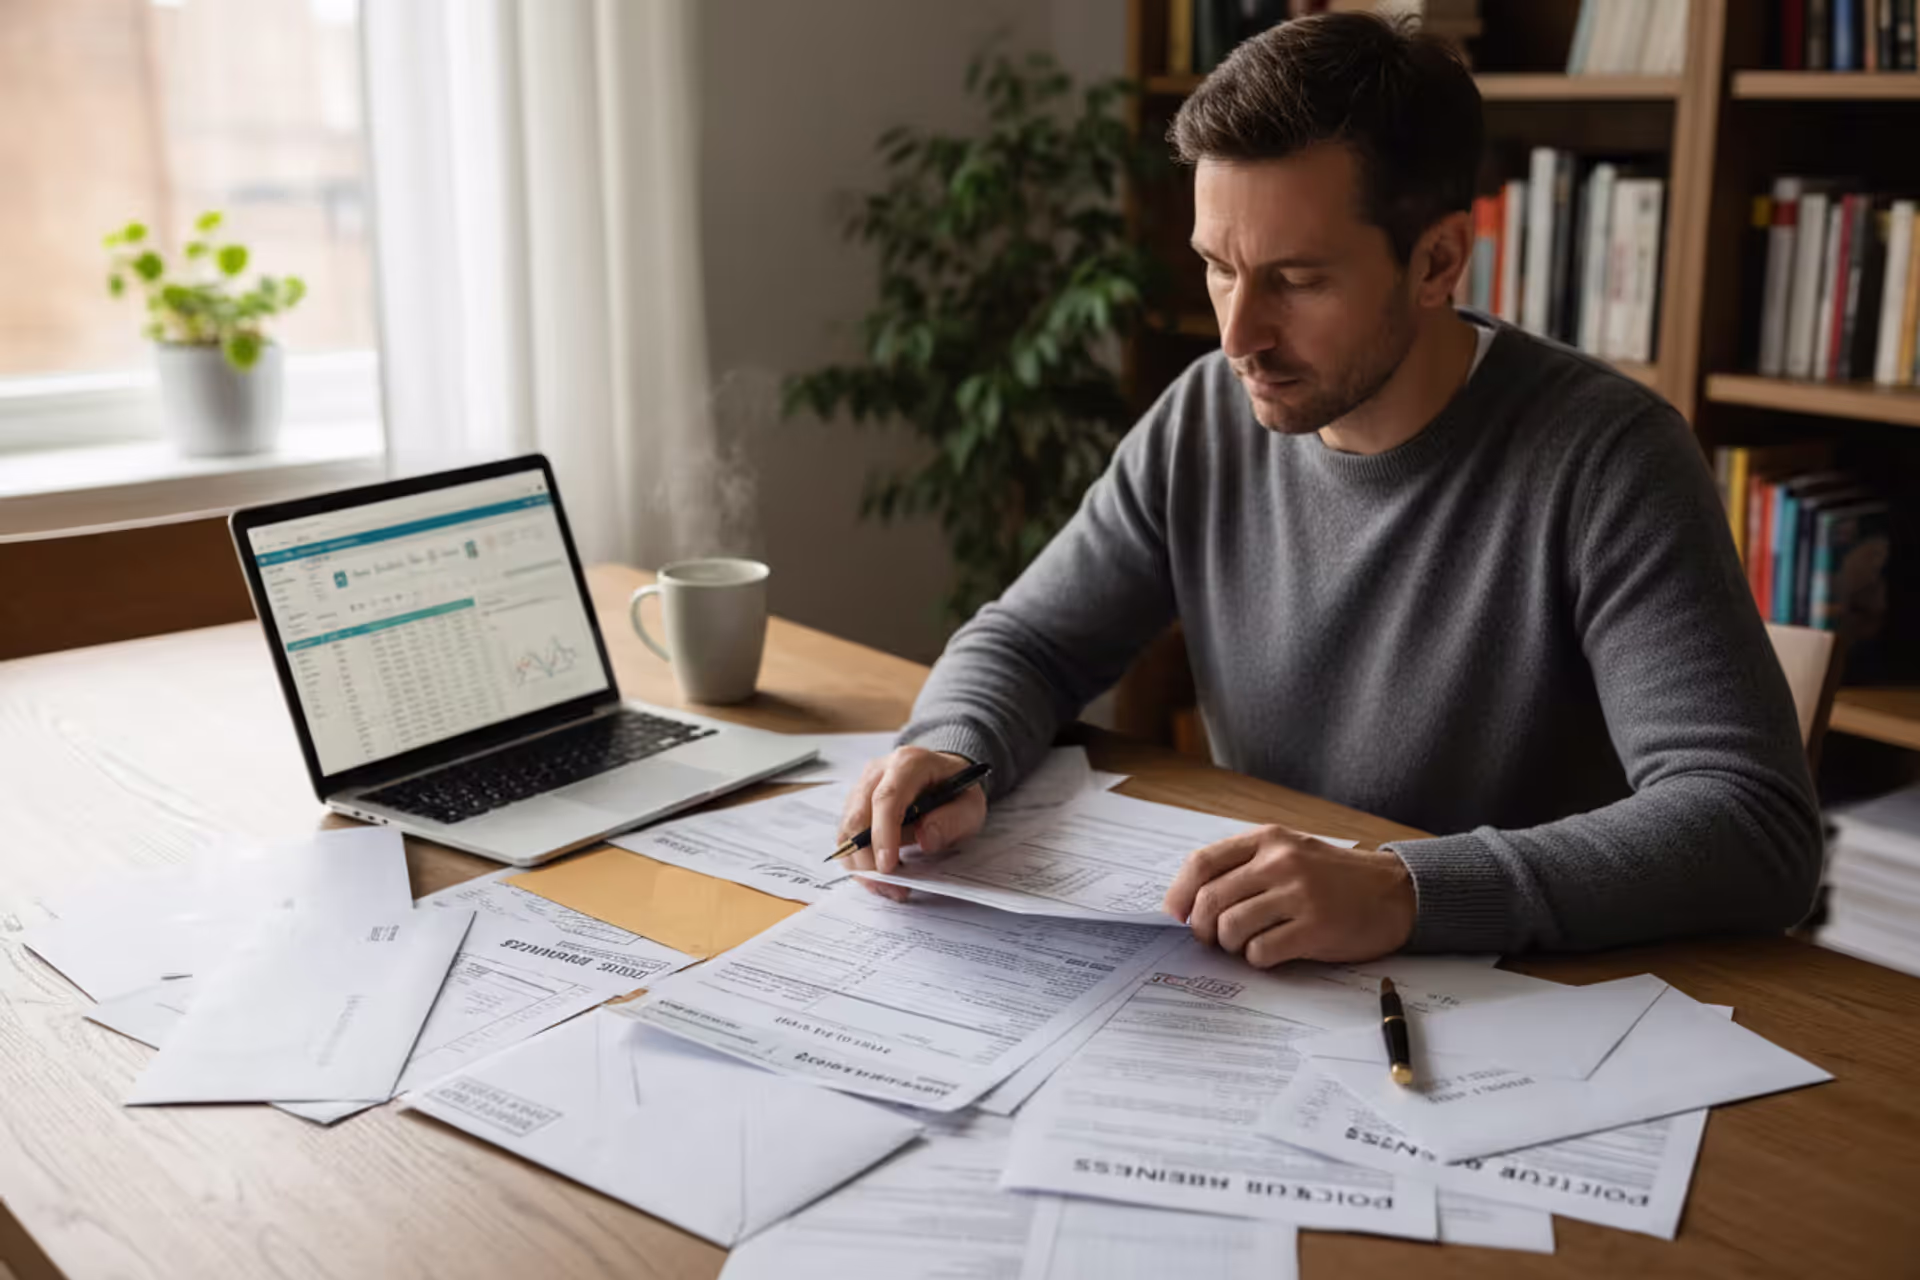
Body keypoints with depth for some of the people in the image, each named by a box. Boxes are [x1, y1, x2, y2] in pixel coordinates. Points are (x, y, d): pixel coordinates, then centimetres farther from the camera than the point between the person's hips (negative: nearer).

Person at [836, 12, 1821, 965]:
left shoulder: (1601, 458, -18)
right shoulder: (1204, 419, -3)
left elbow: (1758, 824, -25)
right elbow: (1020, 643, 6)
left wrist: (1406, 892, -38)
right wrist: (951, 755, -16)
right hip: (1251, 989, 4)